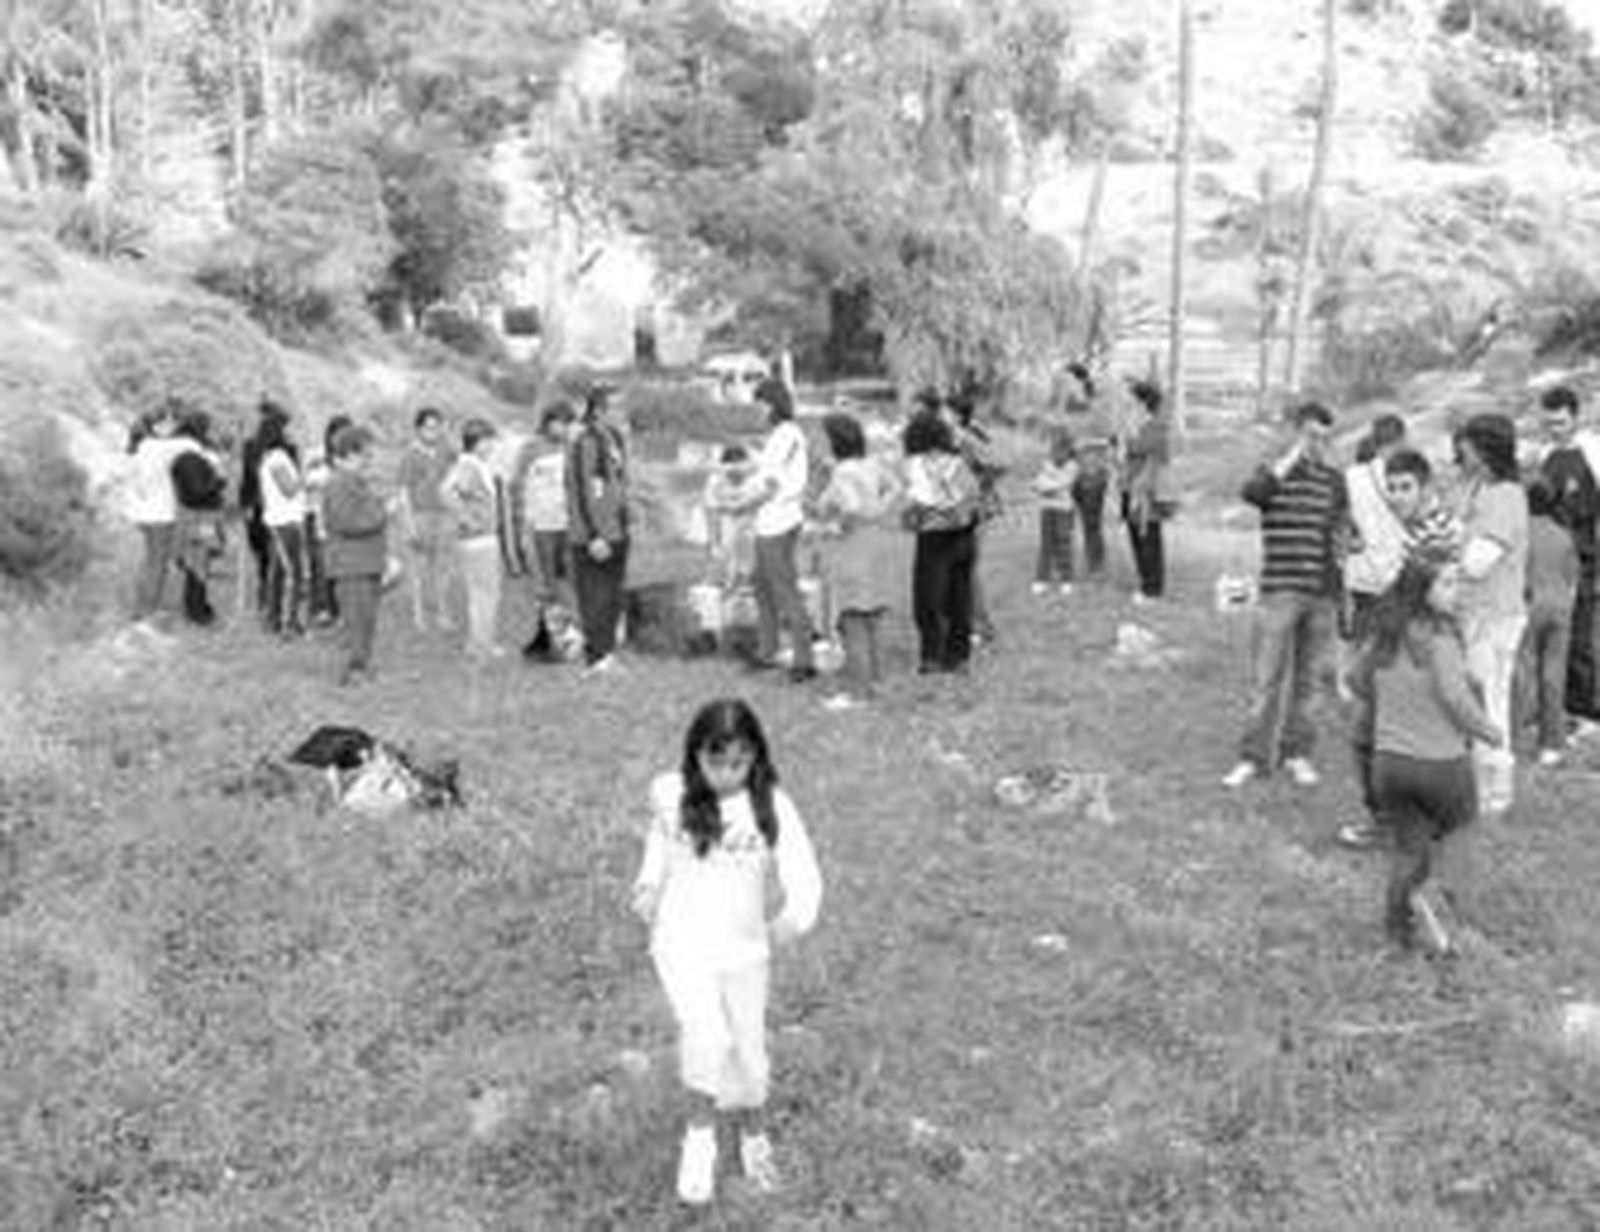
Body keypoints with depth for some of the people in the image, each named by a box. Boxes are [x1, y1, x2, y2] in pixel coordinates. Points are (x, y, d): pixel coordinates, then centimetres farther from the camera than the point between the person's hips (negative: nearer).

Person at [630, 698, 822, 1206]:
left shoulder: (772, 806, -10)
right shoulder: (671, 796, -7)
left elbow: (804, 877, -15)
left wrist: (793, 919, -26)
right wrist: (648, 888, 7)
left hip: (744, 950, 1)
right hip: (682, 944, -1)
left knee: (748, 1054, 14)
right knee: (706, 1036, -24)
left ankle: (752, 1137, 43)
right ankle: (699, 1133, 1)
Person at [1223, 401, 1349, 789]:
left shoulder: (1334, 480, 10)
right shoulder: (1274, 474, -1)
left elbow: (1342, 533, 19)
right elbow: (1251, 493, -26)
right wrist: (1293, 456, -18)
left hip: (1321, 595, 4)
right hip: (1280, 592, -4)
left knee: (1306, 679, 10)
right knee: (1269, 678, -3)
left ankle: (1297, 753, 20)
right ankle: (1253, 757, 3)